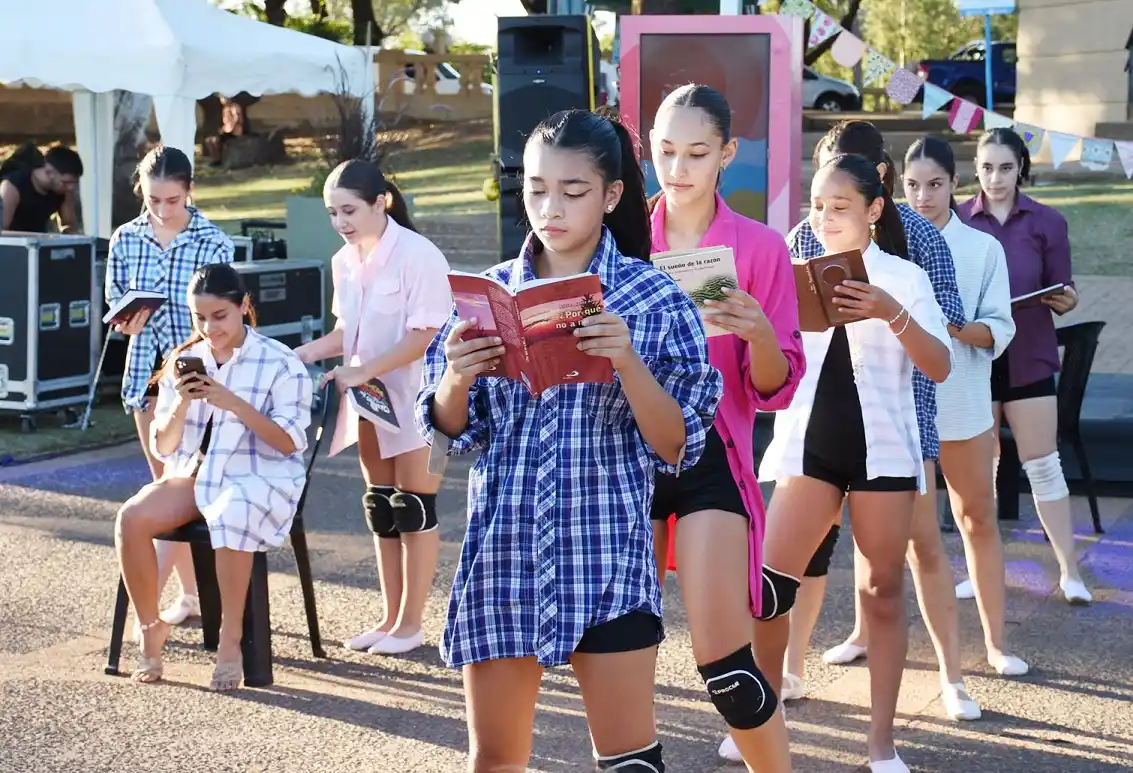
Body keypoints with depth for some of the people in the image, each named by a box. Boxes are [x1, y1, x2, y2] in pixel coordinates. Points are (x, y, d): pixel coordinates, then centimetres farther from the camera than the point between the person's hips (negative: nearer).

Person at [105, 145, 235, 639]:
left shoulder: (213, 242, -7)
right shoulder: (126, 240, 3)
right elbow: (115, 303, 8)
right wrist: (126, 322, -13)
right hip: (147, 370, 5)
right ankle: (190, 595, 19)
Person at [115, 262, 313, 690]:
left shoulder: (280, 363, -3)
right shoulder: (183, 361, 10)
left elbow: (288, 443, -11)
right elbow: (162, 447, 8)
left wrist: (234, 403, -22)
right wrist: (181, 403, -12)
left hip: (260, 478, -4)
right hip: (193, 474, 4)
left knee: (230, 516, -39)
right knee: (131, 518, -25)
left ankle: (231, 640, -26)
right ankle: (151, 627, -7)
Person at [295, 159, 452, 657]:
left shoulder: (417, 255, -19)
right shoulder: (343, 261, 4)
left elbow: (426, 336, -22)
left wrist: (363, 371, -28)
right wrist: (313, 350, -6)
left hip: (414, 398, -7)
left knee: (413, 509, 0)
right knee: (380, 508, 11)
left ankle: (410, 624, 9)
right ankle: (391, 618, 21)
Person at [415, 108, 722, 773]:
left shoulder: (653, 297, -4)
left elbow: (675, 447, -7)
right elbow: (452, 431, 8)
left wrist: (628, 362, -24)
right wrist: (456, 377, -14)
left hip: (608, 552, -3)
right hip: (503, 550, 3)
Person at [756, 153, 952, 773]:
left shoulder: (903, 276, 1)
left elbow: (940, 368, -8)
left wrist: (893, 314, -24)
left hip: (882, 447, -1)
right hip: (810, 444, 2)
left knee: (883, 589, 4)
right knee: (769, 581, -6)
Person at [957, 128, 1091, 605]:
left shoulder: (1047, 222, 2)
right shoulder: (955, 221, 0)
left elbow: (1060, 292, 4)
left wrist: (1067, 299, -18)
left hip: (1029, 358, 0)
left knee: (1043, 465, 2)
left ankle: (1070, 572, 8)